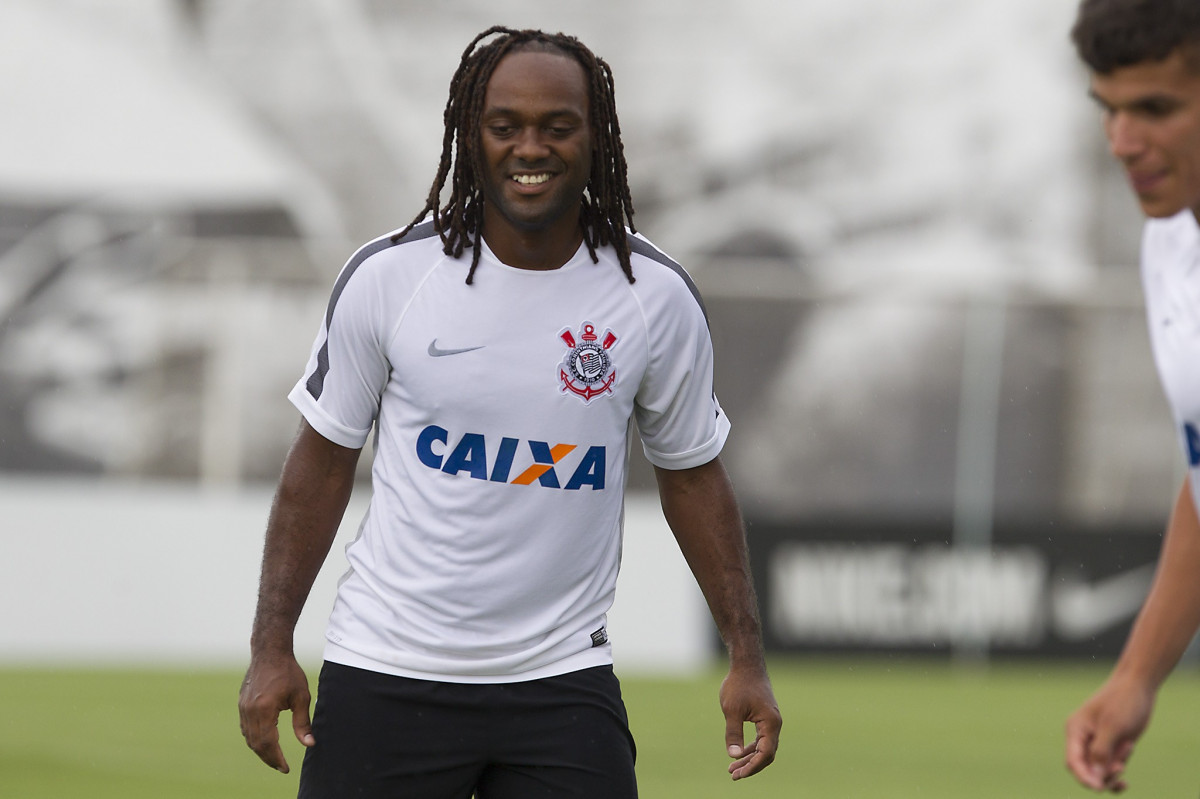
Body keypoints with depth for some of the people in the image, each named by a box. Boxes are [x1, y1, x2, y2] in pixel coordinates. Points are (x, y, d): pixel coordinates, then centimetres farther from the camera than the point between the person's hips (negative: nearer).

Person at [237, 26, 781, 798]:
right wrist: (272, 647, -1)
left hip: (563, 679, 1)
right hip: (385, 670, 0)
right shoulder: (389, 275, -4)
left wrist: (746, 656, 5)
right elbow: (324, 460, 3)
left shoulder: (657, 297, -1)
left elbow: (693, 474, 9)